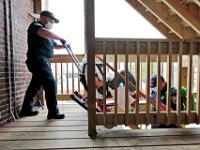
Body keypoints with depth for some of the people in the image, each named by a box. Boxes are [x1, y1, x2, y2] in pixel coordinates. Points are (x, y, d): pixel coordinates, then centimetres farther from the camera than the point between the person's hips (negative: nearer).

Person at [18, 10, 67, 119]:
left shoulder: (46, 33, 28)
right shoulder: (35, 25, -2)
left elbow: (54, 45, 30)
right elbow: (44, 33, -26)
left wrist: (64, 46, 12)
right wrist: (60, 38, -21)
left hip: (42, 60, 10)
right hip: (38, 60, -10)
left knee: (35, 85, 13)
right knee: (50, 84, -14)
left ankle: (26, 109, 24)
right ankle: (53, 112, -9)